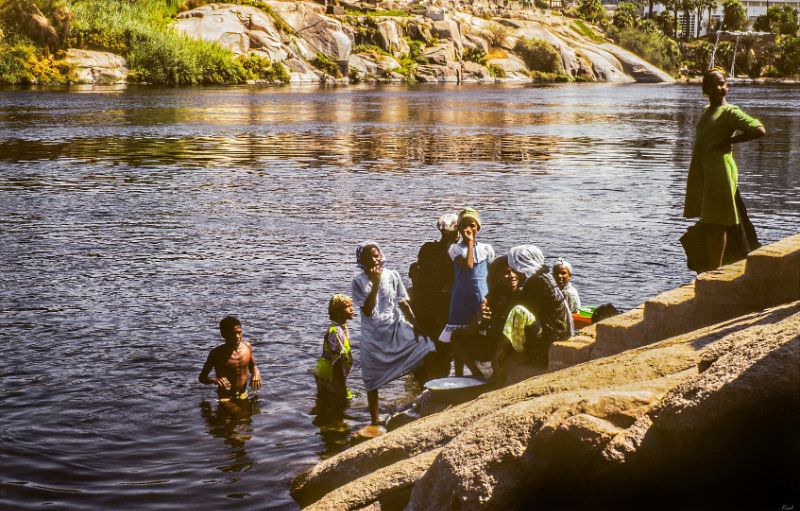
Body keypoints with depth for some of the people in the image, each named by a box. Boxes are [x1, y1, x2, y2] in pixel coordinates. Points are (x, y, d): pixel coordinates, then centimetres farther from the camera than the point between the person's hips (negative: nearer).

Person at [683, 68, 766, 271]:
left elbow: (760, 130, -20)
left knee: (716, 223, -6)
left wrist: (729, 141, -16)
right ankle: (709, 268, 20)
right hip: (701, 173, 8)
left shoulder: (730, 111, -9)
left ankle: (714, 271, -3)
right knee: (707, 222, 12)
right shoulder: (707, 111, 16)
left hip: (720, 171, -8)